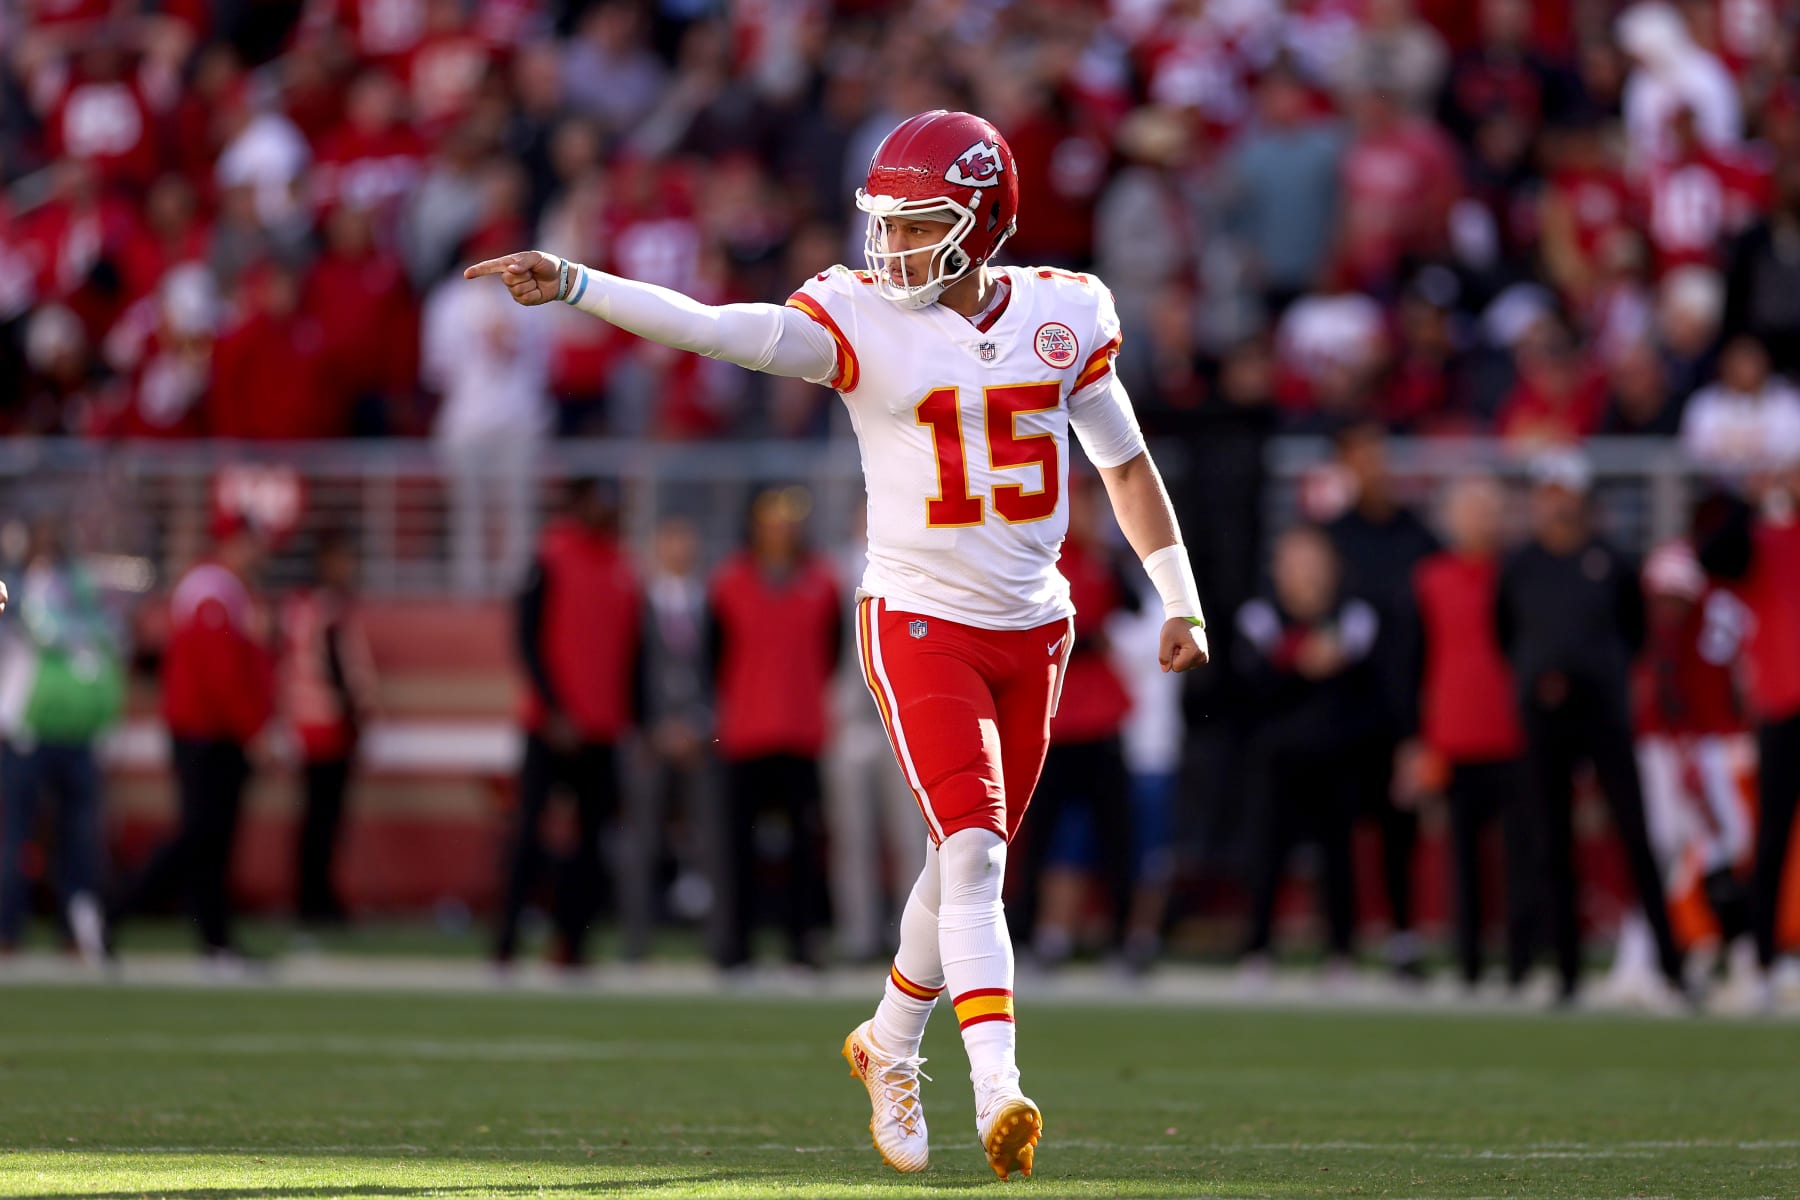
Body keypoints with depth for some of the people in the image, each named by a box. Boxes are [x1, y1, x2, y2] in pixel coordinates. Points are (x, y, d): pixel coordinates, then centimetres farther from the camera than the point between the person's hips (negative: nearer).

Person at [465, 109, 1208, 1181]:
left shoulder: (1062, 314, 2)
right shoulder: (862, 320, -8)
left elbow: (1125, 461, 13)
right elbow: (720, 330, -20)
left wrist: (1182, 601, 13)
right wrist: (574, 285, -33)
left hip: (1032, 630, 4)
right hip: (922, 622, -4)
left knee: (971, 864, 12)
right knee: (973, 853, -17)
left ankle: (890, 1048, 34)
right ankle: (999, 1094, -24)